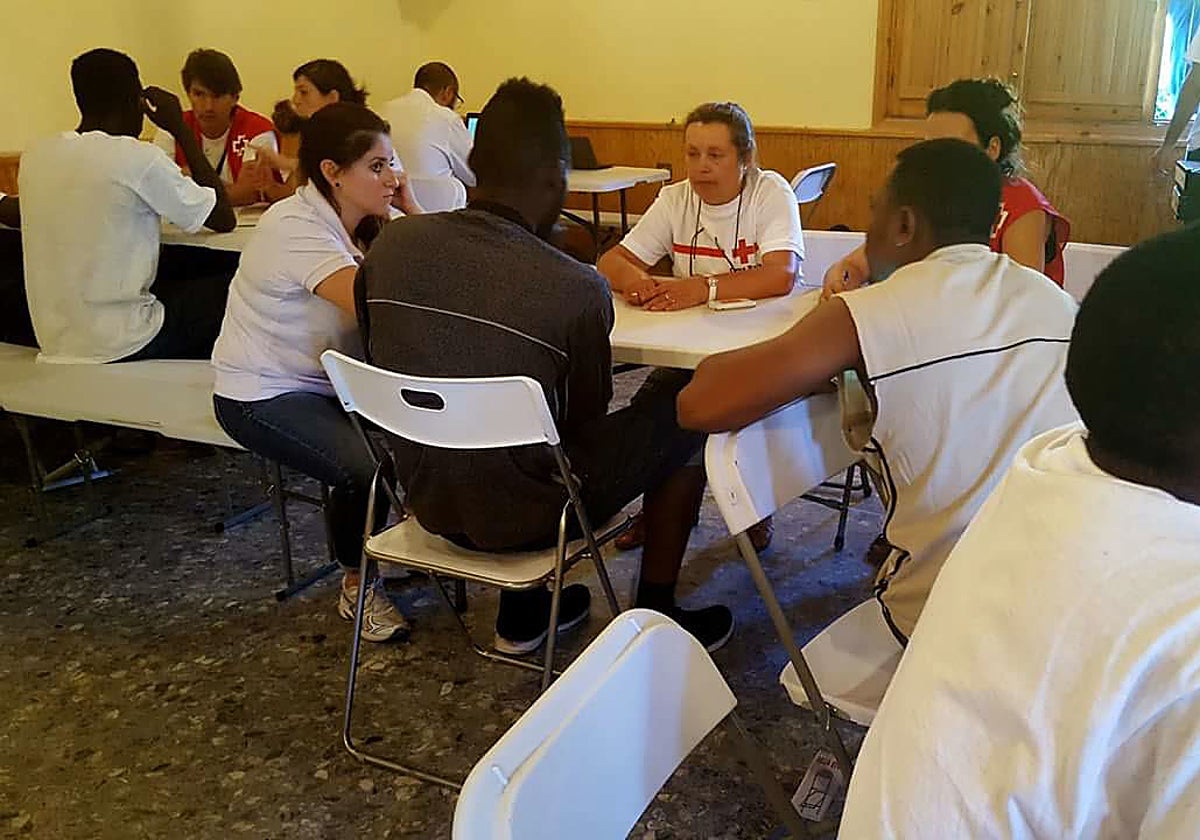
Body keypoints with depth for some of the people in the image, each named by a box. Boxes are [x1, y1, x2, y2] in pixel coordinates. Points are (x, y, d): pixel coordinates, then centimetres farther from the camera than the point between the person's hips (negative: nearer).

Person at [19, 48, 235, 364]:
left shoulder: (34, 158, 1)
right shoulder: (140, 159, -17)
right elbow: (224, 219, -7)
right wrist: (181, 129, -1)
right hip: (122, 346, -7)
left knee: (181, 279, 29)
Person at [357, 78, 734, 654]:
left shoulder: (391, 244, -10)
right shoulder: (577, 288, -24)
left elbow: (383, 366, 5)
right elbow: (585, 423, -8)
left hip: (425, 499, 6)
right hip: (521, 515, -5)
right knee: (684, 400, 11)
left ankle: (522, 612, 36)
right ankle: (655, 617, 22)